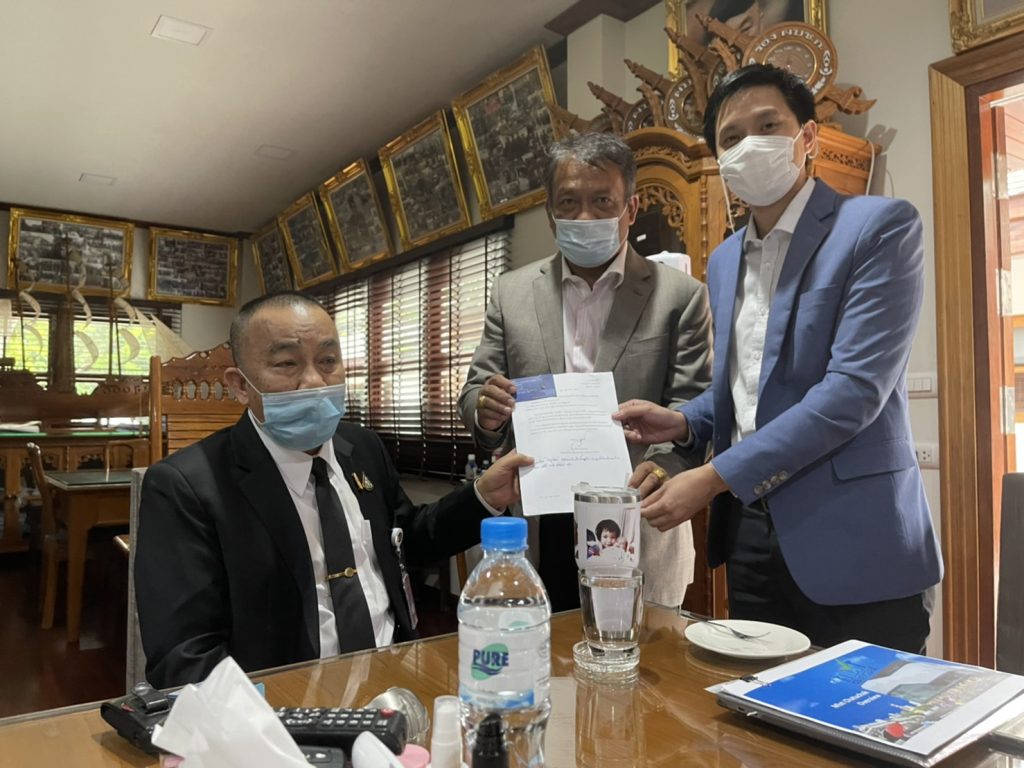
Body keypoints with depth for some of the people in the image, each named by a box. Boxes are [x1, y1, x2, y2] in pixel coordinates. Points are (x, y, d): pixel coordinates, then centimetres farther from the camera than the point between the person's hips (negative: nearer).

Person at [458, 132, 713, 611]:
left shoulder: (679, 295, -1)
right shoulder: (512, 293, 6)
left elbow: (693, 410, -5)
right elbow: (476, 391, 7)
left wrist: (665, 466, -25)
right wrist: (485, 411, -16)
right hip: (539, 532, 2)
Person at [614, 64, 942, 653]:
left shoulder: (880, 226, -8)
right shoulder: (724, 261, 13)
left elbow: (855, 387, -19)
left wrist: (714, 477, -19)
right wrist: (683, 422, 0)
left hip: (852, 541, -6)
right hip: (751, 533, 6)